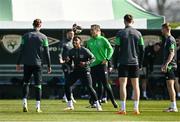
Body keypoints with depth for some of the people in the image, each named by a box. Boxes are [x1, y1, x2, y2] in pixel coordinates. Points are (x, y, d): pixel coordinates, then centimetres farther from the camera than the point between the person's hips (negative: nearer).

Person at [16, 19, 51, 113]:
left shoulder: (26, 36, 3)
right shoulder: (43, 37, -1)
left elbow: (21, 51, 2)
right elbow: (46, 53, -1)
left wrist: (18, 63, 7)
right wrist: (49, 65, 5)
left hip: (27, 63, 1)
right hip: (38, 64, -1)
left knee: (25, 83, 13)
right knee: (38, 84, 3)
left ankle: (24, 103, -2)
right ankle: (38, 106, -1)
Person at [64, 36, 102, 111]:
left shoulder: (85, 50, -13)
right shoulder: (71, 51, 1)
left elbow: (93, 58, -9)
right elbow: (69, 62, 8)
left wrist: (85, 63, -24)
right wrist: (67, 61, -15)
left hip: (85, 71, -5)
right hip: (76, 71, 5)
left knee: (89, 87, -14)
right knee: (67, 85, -6)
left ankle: (97, 105, 0)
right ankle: (70, 105, 6)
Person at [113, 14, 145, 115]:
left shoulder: (120, 33, -4)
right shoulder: (138, 34, 5)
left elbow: (116, 50, -5)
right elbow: (142, 50, 7)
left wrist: (115, 64, 2)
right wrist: (140, 64, 15)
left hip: (123, 62, -3)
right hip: (135, 63, 3)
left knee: (123, 85, -3)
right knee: (136, 85, 7)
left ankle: (123, 109, -9)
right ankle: (136, 109, 4)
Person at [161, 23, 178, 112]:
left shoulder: (170, 39, -12)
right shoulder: (167, 39, 18)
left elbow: (172, 53, -19)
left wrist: (166, 64, -25)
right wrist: (164, 64, 28)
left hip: (170, 66, -10)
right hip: (168, 66, 10)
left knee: (170, 85, -11)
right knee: (169, 86, 11)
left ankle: (173, 107, -12)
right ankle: (172, 106, 14)